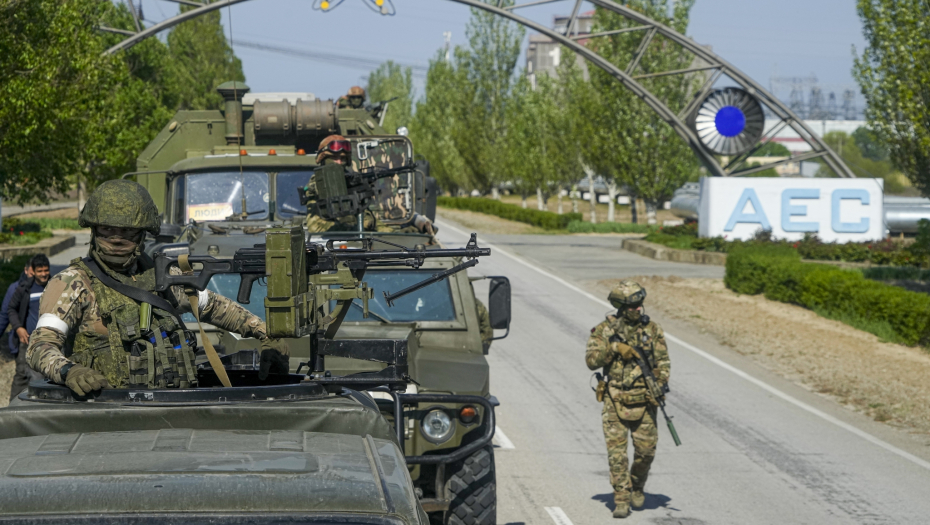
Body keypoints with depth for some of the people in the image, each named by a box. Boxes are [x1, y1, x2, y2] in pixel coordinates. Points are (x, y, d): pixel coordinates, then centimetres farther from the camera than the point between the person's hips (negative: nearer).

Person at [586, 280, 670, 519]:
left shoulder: (652, 329, 3)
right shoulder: (604, 330, -2)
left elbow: (663, 361, 5)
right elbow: (591, 361, -6)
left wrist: (660, 384, -11)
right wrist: (613, 347, -20)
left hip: (643, 400, 2)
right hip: (615, 400, -1)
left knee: (646, 449, 3)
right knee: (617, 450, -5)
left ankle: (637, 487, 30)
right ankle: (622, 500, 0)